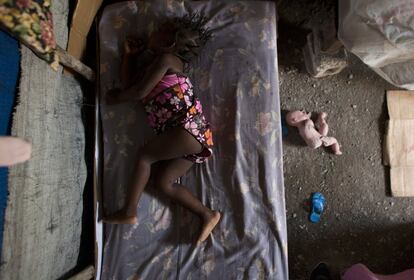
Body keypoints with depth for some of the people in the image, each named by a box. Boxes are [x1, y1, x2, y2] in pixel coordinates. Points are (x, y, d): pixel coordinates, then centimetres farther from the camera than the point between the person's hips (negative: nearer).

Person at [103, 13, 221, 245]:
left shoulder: (166, 59, 1)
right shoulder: (157, 68, 29)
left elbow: (139, 92, -5)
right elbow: (130, 87, 23)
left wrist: (116, 97, 13)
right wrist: (129, 56, 30)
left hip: (189, 128, -9)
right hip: (192, 135, 9)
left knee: (145, 155, -1)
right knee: (163, 182, 5)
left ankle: (130, 212, 8)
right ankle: (208, 215, 8)